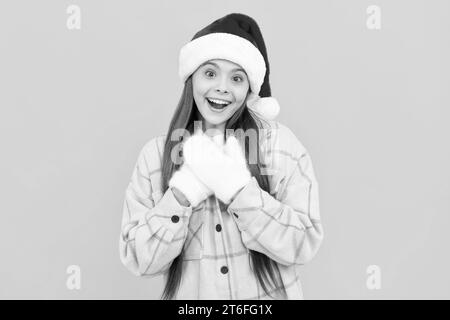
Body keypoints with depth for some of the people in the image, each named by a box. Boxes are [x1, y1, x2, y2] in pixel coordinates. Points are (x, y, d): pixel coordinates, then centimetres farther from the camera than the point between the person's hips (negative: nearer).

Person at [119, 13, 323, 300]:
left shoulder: (280, 141, -12)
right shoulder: (156, 153, -9)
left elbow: (304, 245, -17)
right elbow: (139, 260, -13)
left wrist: (237, 187, -27)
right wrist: (184, 193, -26)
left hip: (272, 295, 0)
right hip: (188, 296, 1)